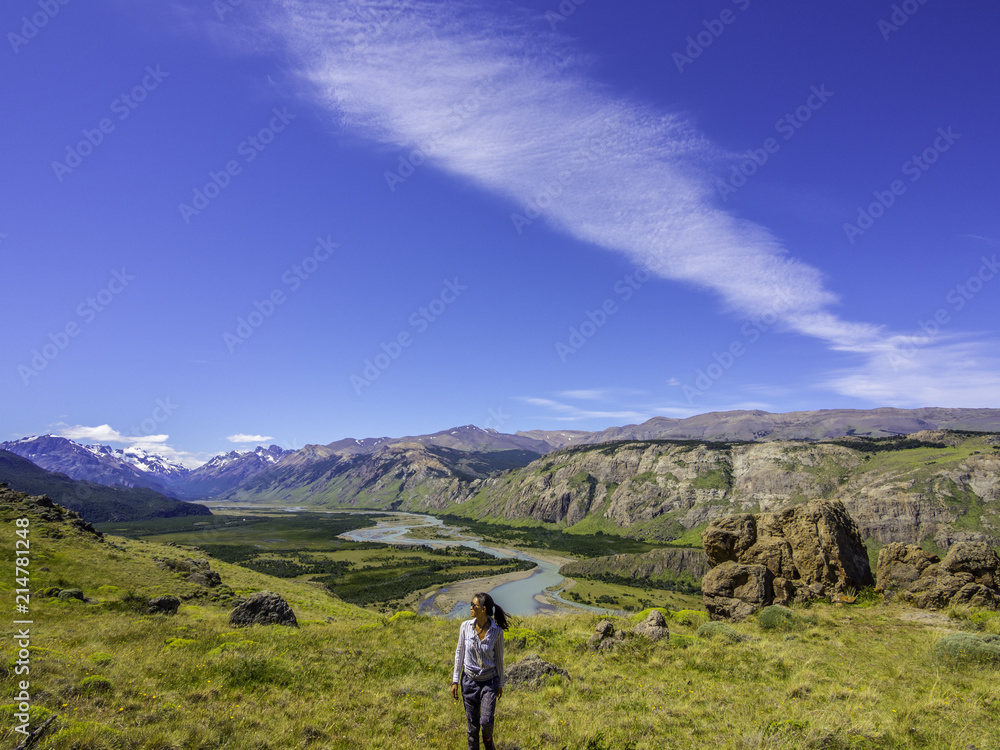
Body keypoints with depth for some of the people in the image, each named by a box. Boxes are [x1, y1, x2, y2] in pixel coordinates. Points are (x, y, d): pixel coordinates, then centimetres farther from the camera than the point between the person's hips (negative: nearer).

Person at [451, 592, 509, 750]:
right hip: (470, 680, 1)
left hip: (489, 681, -1)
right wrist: (455, 680, 0)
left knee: (486, 721, -6)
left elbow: (499, 658, -3)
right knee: (472, 722, 9)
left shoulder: (497, 631, -15)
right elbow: (460, 652, -2)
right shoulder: (466, 626, -12)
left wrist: (501, 684, 6)